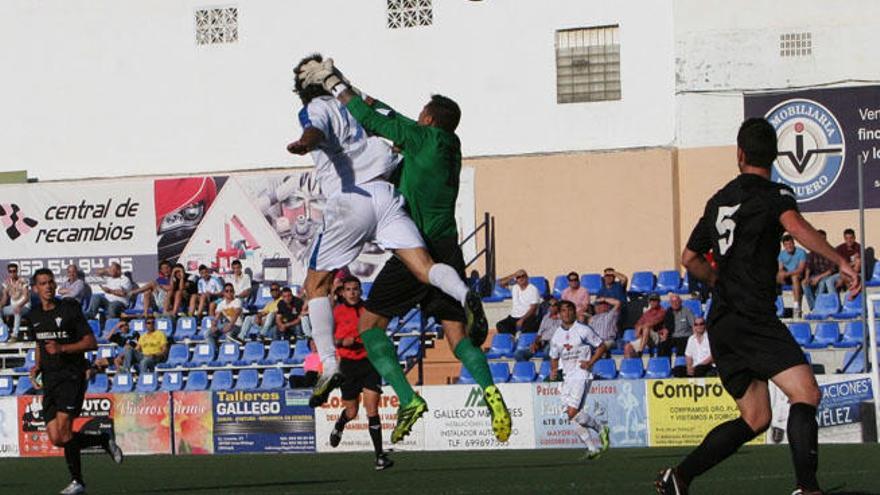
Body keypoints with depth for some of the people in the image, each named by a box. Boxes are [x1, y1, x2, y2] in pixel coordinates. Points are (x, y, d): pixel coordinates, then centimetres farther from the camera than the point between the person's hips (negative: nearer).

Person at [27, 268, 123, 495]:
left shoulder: (70, 309, -5)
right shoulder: (34, 315, 13)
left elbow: (91, 342, -6)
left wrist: (62, 349, -18)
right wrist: (37, 365, 9)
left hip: (72, 376, -6)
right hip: (49, 379, 6)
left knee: (63, 429, -19)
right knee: (56, 439, -3)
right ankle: (104, 440, 18)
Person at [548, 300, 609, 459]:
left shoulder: (583, 330, -4)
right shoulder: (557, 335, 13)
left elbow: (601, 346, 2)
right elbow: (554, 357, 23)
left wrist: (590, 362, -10)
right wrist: (553, 371, 4)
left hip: (581, 375, -7)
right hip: (567, 377, 7)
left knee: (573, 413, -19)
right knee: (573, 416, 0)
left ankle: (601, 429, 1)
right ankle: (592, 447, 6)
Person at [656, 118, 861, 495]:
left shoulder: (718, 201, 19)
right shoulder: (774, 194, -3)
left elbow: (690, 258, 28)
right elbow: (794, 225, -25)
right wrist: (840, 261, -28)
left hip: (721, 323, 8)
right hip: (753, 318, -8)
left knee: (755, 419, 13)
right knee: (806, 393, -17)